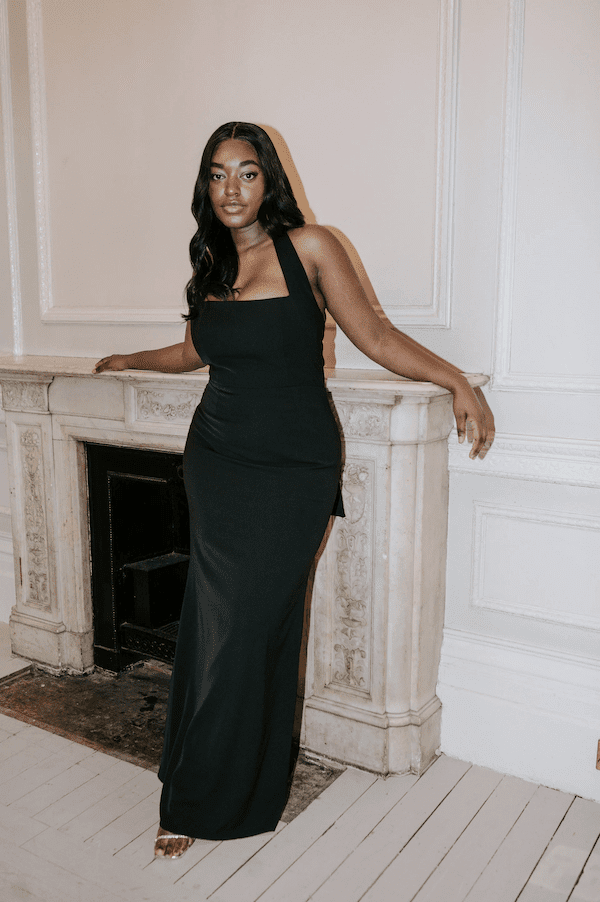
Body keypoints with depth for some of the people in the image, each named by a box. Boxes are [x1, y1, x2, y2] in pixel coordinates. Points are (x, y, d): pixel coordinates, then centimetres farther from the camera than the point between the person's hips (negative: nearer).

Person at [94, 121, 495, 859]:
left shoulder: (308, 247, -3)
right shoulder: (210, 262, 11)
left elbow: (376, 339, -3)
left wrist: (459, 382, -13)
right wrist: (129, 360, 43)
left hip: (293, 470, -4)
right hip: (217, 464, 4)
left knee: (249, 632, -2)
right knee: (215, 629, 7)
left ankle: (201, 800, 19)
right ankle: (195, 799, 26)